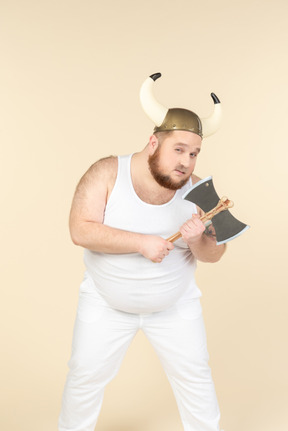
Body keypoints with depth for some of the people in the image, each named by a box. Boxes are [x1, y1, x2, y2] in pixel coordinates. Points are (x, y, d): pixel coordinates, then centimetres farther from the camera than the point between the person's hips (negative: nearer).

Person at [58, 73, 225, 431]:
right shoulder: (107, 173, -17)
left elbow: (214, 254, -7)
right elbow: (81, 230, -26)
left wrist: (199, 239, -30)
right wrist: (142, 242, -32)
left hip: (176, 306, 2)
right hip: (106, 304, -1)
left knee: (194, 377, 12)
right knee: (85, 376, 13)